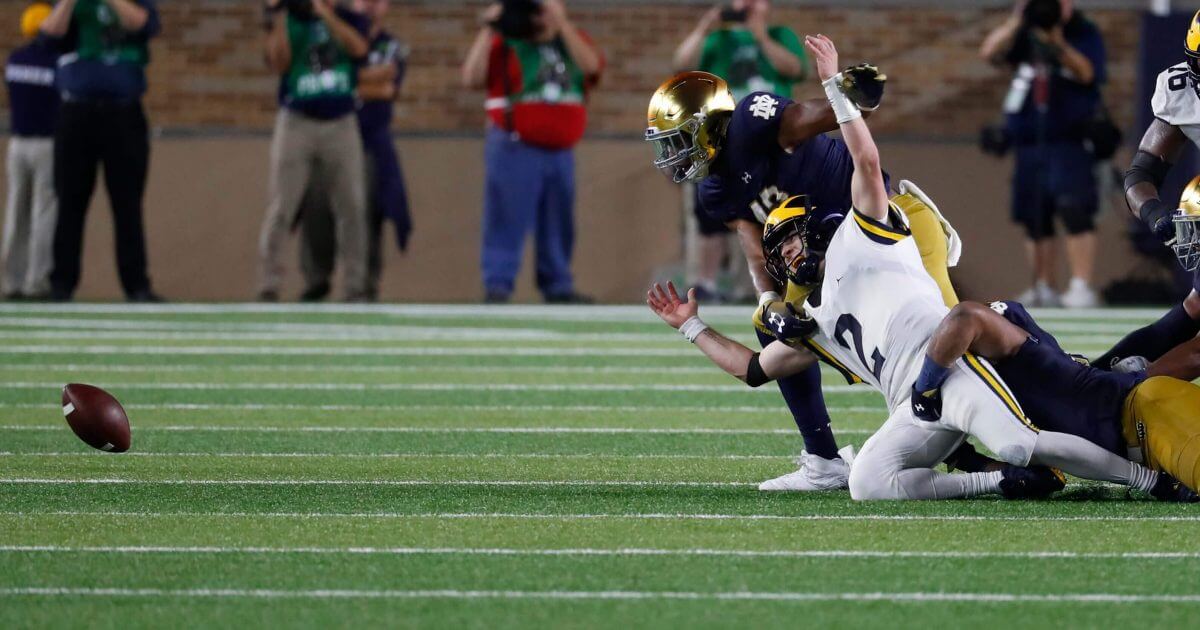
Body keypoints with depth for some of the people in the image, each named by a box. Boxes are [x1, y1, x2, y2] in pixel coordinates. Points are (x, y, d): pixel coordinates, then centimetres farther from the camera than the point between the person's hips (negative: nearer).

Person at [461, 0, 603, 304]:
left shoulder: (573, 40, 11)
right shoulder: (504, 42, -2)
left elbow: (591, 66, -10)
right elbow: (472, 78, -13)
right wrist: (487, 31, -15)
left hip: (561, 151, 5)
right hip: (515, 150, -5)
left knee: (558, 224, 11)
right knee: (507, 221, -8)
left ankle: (557, 285, 19)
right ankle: (497, 285, -8)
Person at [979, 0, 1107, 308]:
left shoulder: (1085, 35, 0)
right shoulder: (1025, 34, 11)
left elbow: (1086, 72, -15)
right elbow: (989, 51, -2)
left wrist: (1058, 44, -29)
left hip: (1070, 140, -5)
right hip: (1029, 140, 5)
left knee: (1074, 211, -16)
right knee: (1035, 220, 7)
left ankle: (1082, 287, -18)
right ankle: (1043, 289, 14)